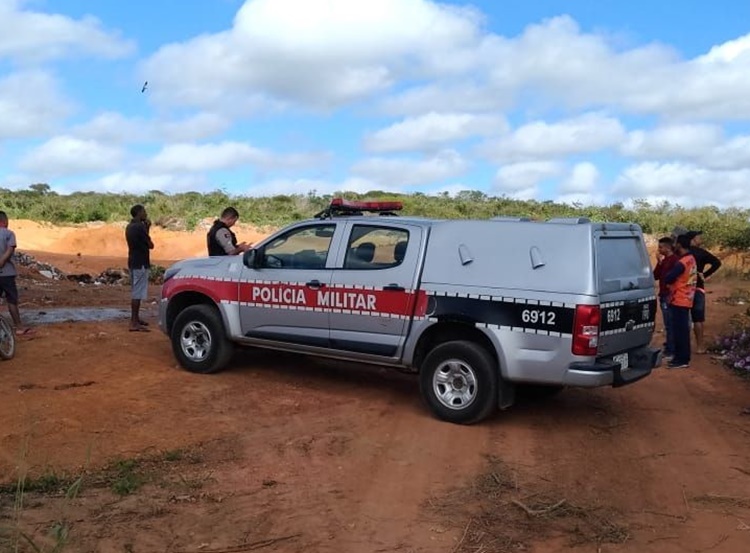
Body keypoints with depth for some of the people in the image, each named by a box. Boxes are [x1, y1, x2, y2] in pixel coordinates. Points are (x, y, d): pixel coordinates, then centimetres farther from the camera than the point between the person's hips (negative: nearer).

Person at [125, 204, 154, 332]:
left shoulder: (130, 226, 11)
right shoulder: (139, 227, -17)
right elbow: (150, 245, -11)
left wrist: (145, 228, 10)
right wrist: (147, 229, 3)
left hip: (133, 262, 10)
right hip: (140, 263, -10)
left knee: (135, 291, 17)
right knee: (138, 293, -8)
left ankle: (135, 318, 25)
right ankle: (134, 323, -9)